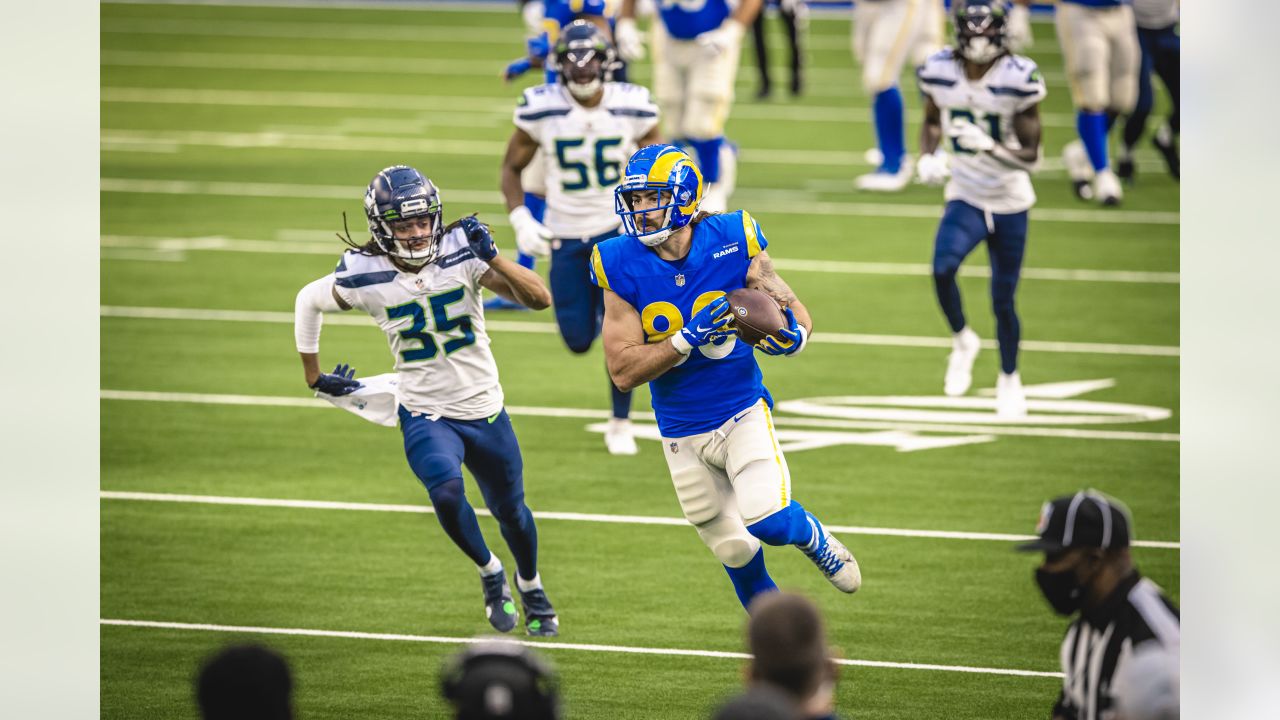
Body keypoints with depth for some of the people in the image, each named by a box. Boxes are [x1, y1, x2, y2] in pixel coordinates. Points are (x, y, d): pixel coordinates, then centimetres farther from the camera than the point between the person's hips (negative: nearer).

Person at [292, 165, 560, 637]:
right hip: (424, 416, -2)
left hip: (485, 410, 2)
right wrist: (314, 377, 14)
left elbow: (539, 299, -19)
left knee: (511, 511, 16)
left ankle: (530, 586, 47)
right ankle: (489, 572, 0)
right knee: (447, 492, -29)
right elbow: (308, 302, 8)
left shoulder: (460, 254, -15)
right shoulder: (365, 276, -14)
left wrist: (492, 257, -33)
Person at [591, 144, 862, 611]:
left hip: (743, 412, -2)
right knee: (737, 554, 8)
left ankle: (814, 539, 15)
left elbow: (795, 311, -2)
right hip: (682, 431, 2)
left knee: (768, 522, -21)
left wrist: (792, 335, -26)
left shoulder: (731, 245, -13)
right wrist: (688, 339, -29)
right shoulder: (622, 268, -12)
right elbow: (623, 371, -15)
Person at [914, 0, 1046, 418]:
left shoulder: (1018, 79, -18)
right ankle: (962, 341, 3)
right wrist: (926, 157, -7)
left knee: (1003, 301, 5)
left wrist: (990, 147, -33)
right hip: (965, 197, 2)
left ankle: (1009, 380, 31)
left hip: (1009, 202, -1)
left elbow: (1030, 155, -14)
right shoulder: (938, 72, -8)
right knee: (943, 268, -26)